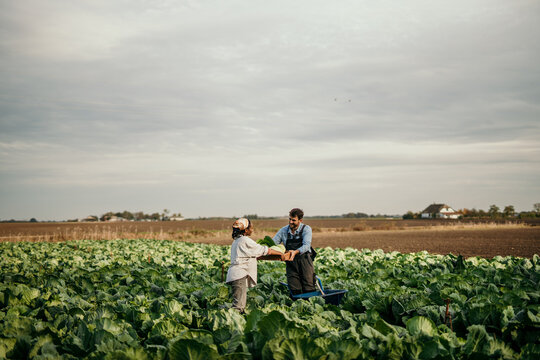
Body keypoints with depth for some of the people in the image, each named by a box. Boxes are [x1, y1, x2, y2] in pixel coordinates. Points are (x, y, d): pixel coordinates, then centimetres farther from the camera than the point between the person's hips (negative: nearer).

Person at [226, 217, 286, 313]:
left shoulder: (237, 241, 19)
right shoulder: (245, 240, -9)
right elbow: (264, 250, -4)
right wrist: (280, 254, 6)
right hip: (239, 276, -10)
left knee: (241, 305, 11)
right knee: (238, 305, -14)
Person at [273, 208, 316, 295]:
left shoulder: (306, 229, -6)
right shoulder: (283, 231, 5)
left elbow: (306, 246, -20)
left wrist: (296, 252, -40)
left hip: (304, 261, -3)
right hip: (291, 263, 3)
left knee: (309, 290, -5)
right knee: (295, 291, -1)